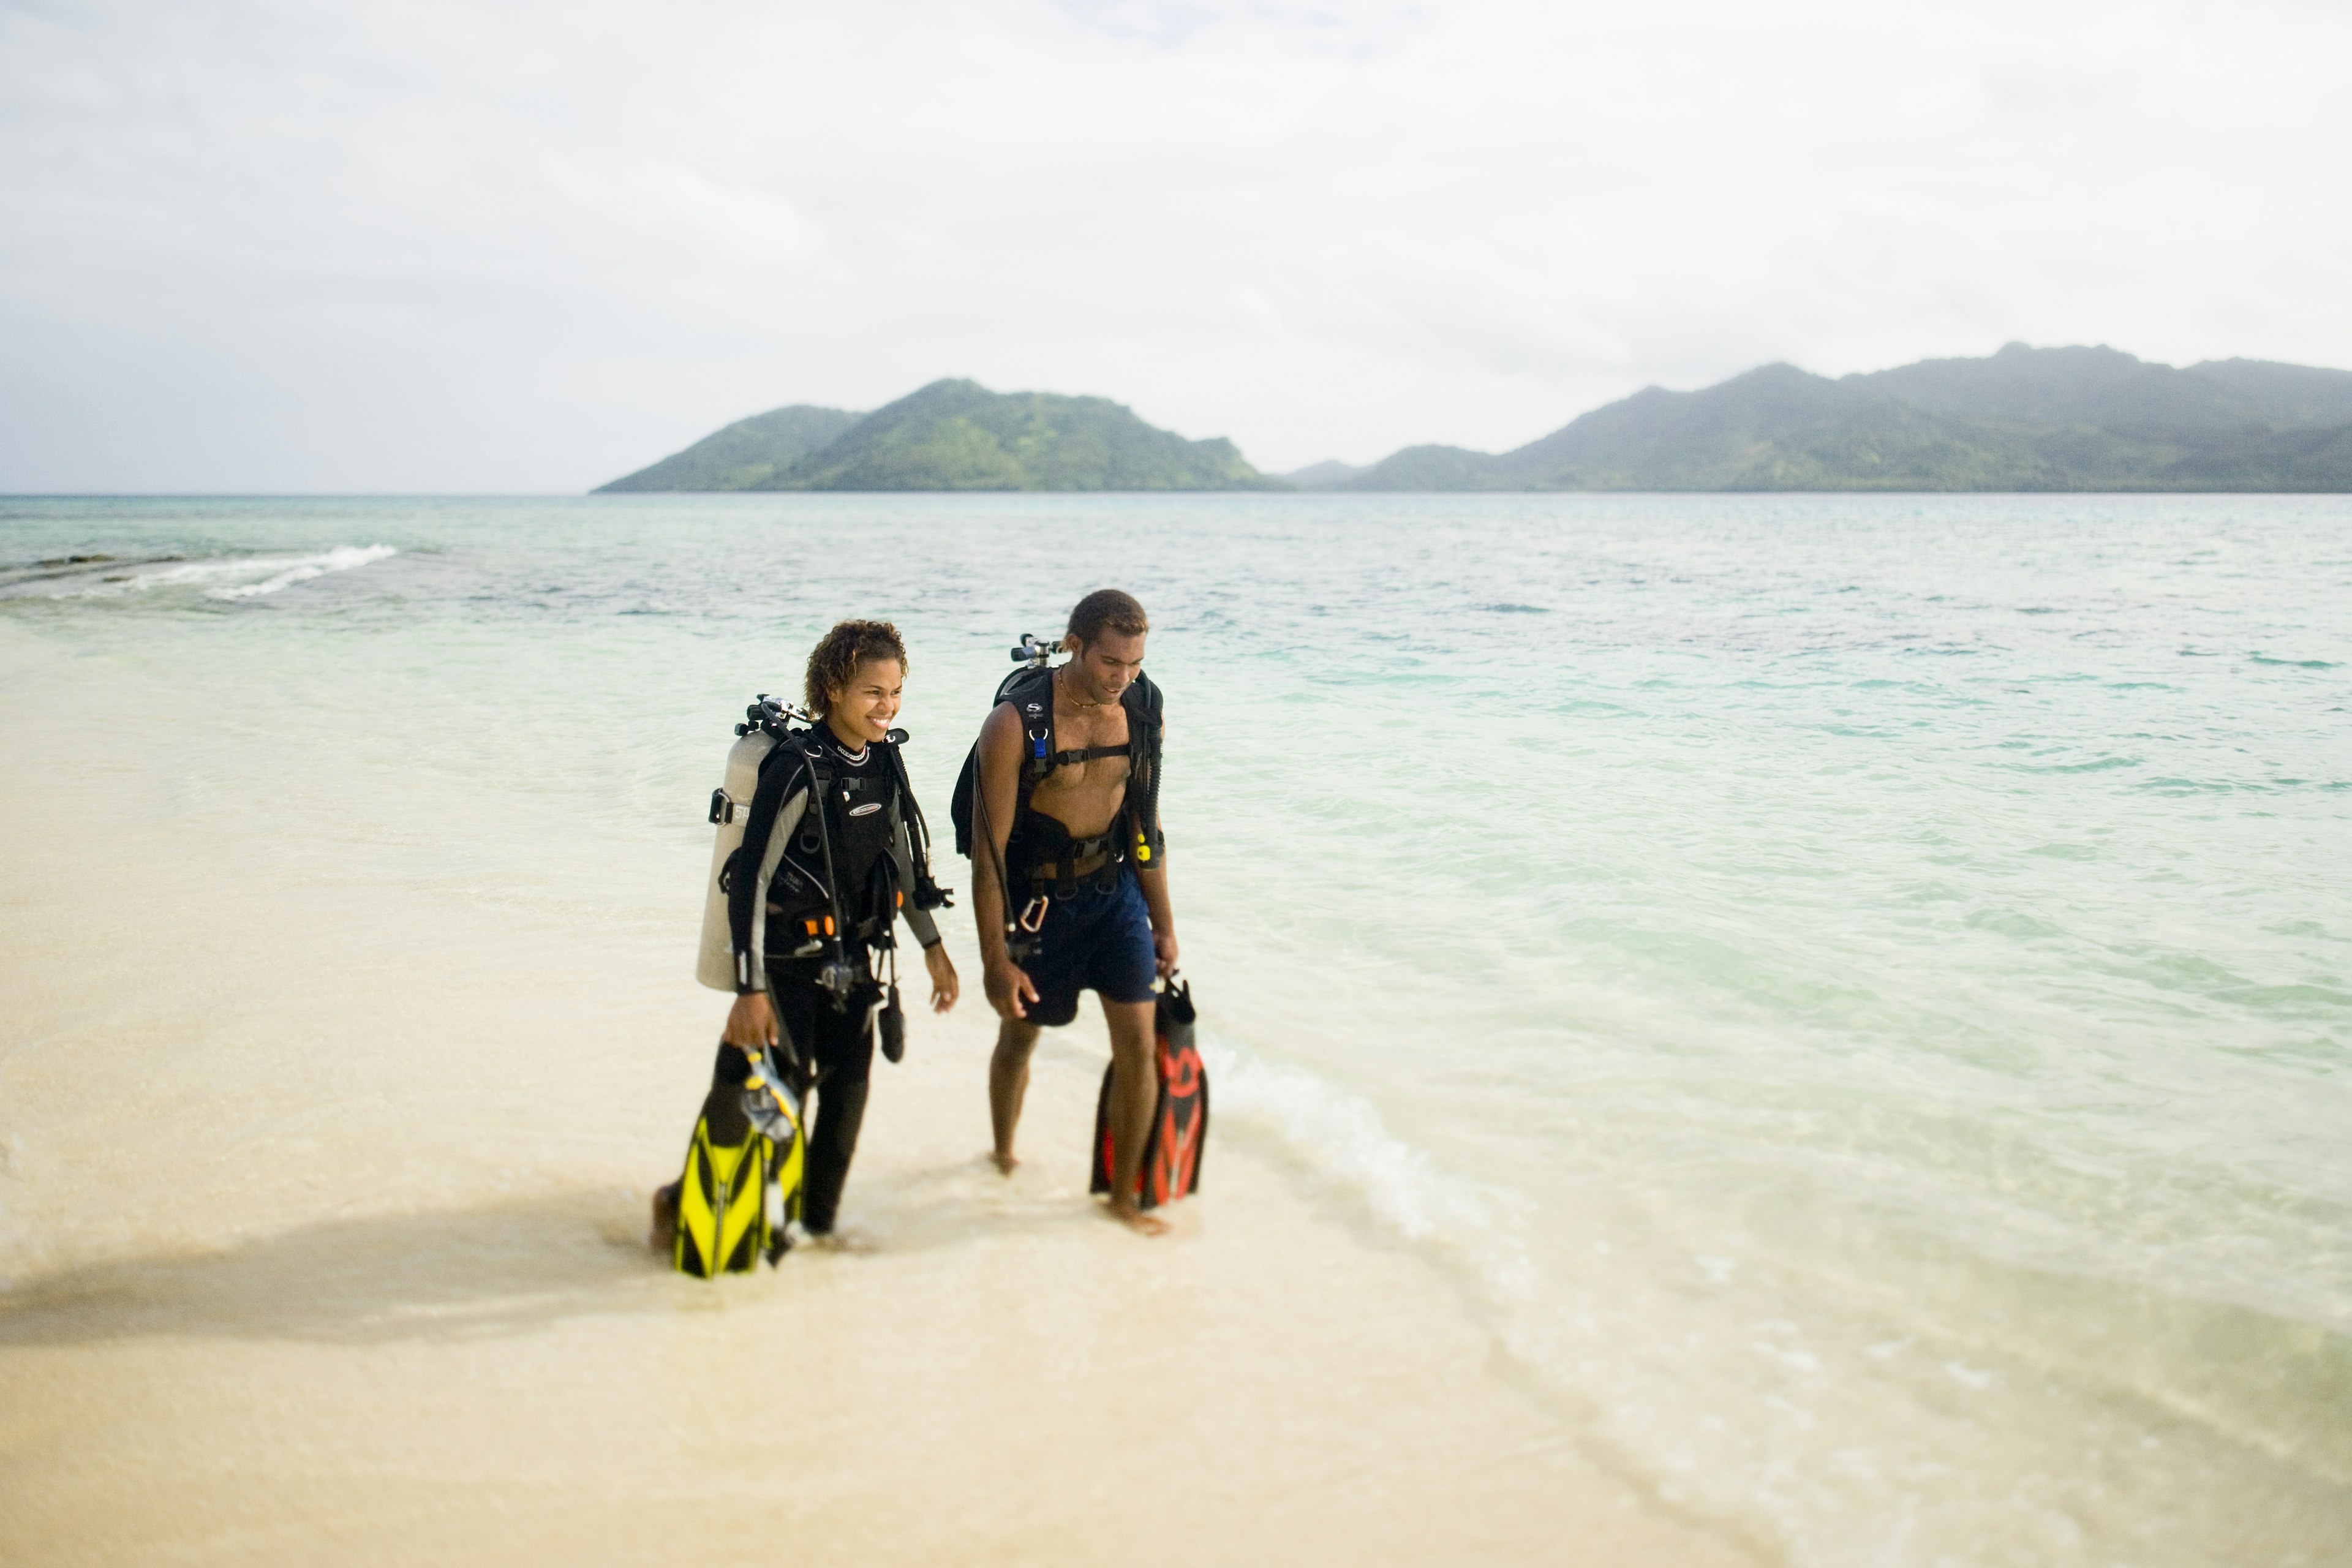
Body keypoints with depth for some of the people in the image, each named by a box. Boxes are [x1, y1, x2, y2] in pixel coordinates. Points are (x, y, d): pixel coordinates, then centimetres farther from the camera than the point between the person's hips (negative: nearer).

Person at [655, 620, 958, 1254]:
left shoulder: (884, 760, 1)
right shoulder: (799, 769, -21)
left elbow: (898, 856, 15)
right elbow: (751, 878, -21)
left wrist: (932, 946, 17)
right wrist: (750, 989, -23)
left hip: (851, 957, 7)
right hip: (787, 962, -7)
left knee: (847, 1090, 10)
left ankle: (819, 1218, 27)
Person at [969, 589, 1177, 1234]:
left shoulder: (1142, 712, -7)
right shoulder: (1015, 724, -22)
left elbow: (1146, 825, 6)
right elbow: (988, 850, -18)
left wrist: (1164, 924, 10)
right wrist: (996, 961, -18)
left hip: (1114, 890, 3)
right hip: (1035, 898, -3)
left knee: (1137, 1040, -4)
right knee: (1020, 1033, 16)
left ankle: (1125, 1194, 12)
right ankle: (1003, 1156, 44)